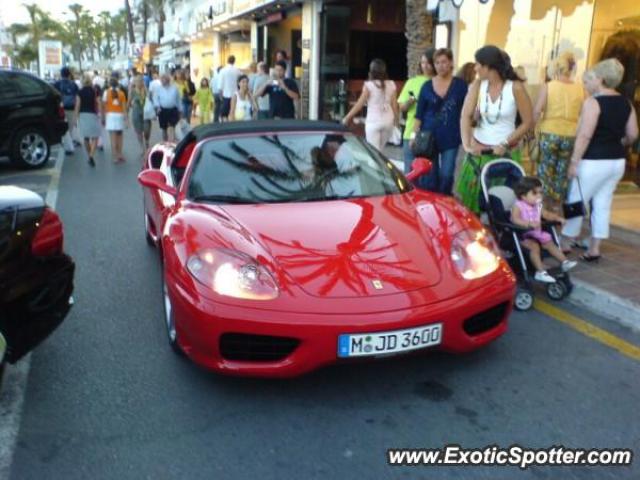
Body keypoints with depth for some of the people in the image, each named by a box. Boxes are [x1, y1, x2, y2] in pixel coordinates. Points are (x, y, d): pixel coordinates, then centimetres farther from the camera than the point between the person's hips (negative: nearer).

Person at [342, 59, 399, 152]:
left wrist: (347, 117, 3)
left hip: (373, 121, -4)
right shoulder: (391, 85, 3)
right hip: (388, 120, 4)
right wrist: (396, 120, 18)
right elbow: (394, 105, 5)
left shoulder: (369, 85, -7)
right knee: (380, 150, 16)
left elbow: (360, 104, -5)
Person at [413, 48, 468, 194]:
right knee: (429, 176, 5)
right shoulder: (427, 86, 4)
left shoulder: (460, 84, 1)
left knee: (446, 175, 2)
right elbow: (419, 114, 6)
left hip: (451, 137, -1)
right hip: (429, 136, 1)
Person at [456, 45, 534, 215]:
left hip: (506, 153, -3)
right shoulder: (478, 85, -2)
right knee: (469, 196, 7)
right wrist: (467, 144, -22)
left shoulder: (515, 87, -11)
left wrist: (505, 144, -13)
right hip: (479, 150, 3)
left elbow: (528, 122, -7)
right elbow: (465, 116, -10)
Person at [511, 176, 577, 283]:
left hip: (537, 234, 9)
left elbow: (547, 214, 18)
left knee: (550, 243, 5)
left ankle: (565, 262, 17)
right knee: (534, 246, -27)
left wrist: (558, 218, 0)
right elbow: (515, 219, -32)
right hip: (523, 235, -8)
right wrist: (529, 223, -44)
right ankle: (541, 272, -26)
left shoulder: (538, 206, 8)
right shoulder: (518, 206, -17)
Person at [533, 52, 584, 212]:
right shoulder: (580, 89, 0)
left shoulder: (547, 86, -6)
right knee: (563, 172, 14)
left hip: (550, 134, -2)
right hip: (571, 135, 2)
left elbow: (537, 111, -12)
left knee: (546, 169, 11)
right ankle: (557, 203, 24)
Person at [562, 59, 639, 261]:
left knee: (575, 203, 6)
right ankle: (594, 249, 16)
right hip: (617, 162, 7)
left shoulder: (593, 102, -13)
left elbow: (585, 135, -19)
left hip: (594, 162, -7)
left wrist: (574, 162, -15)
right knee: (602, 206, 11)